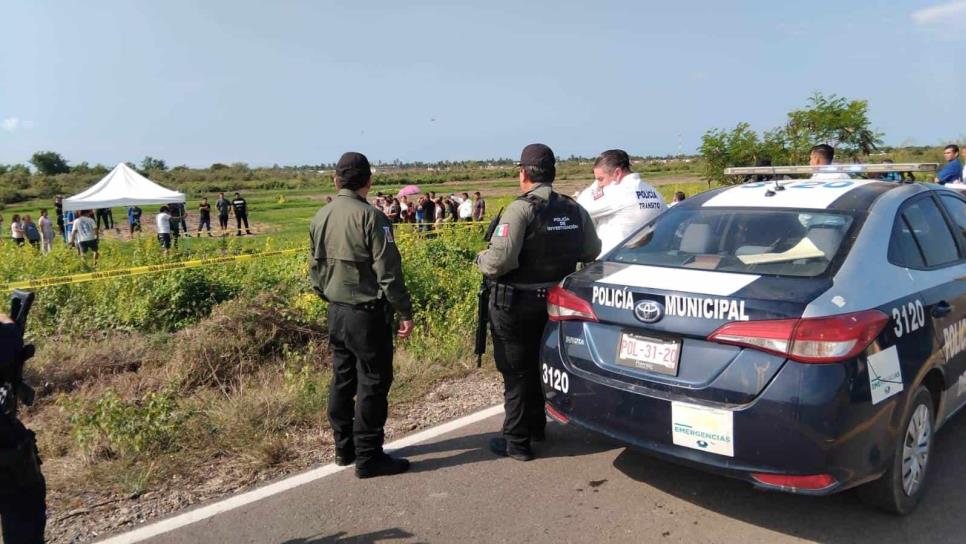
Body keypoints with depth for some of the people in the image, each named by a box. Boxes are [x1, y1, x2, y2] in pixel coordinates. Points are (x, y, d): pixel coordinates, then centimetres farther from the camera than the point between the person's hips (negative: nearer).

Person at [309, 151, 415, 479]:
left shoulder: (320, 217, 5)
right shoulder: (370, 217, -17)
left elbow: (315, 267, 14)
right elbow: (388, 272, -17)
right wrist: (405, 312, -10)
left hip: (336, 312, 7)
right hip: (367, 313, -7)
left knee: (342, 379, 16)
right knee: (372, 383, 2)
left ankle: (345, 448, 28)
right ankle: (368, 457, 9)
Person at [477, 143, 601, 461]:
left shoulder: (521, 209, -20)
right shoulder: (574, 209, 1)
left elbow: (499, 260, -28)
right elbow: (591, 252, 9)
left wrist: (481, 259, -7)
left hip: (516, 304, -6)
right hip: (555, 301, 7)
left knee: (516, 372, 5)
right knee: (540, 364, 22)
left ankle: (517, 441, 15)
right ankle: (536, 426, 38)